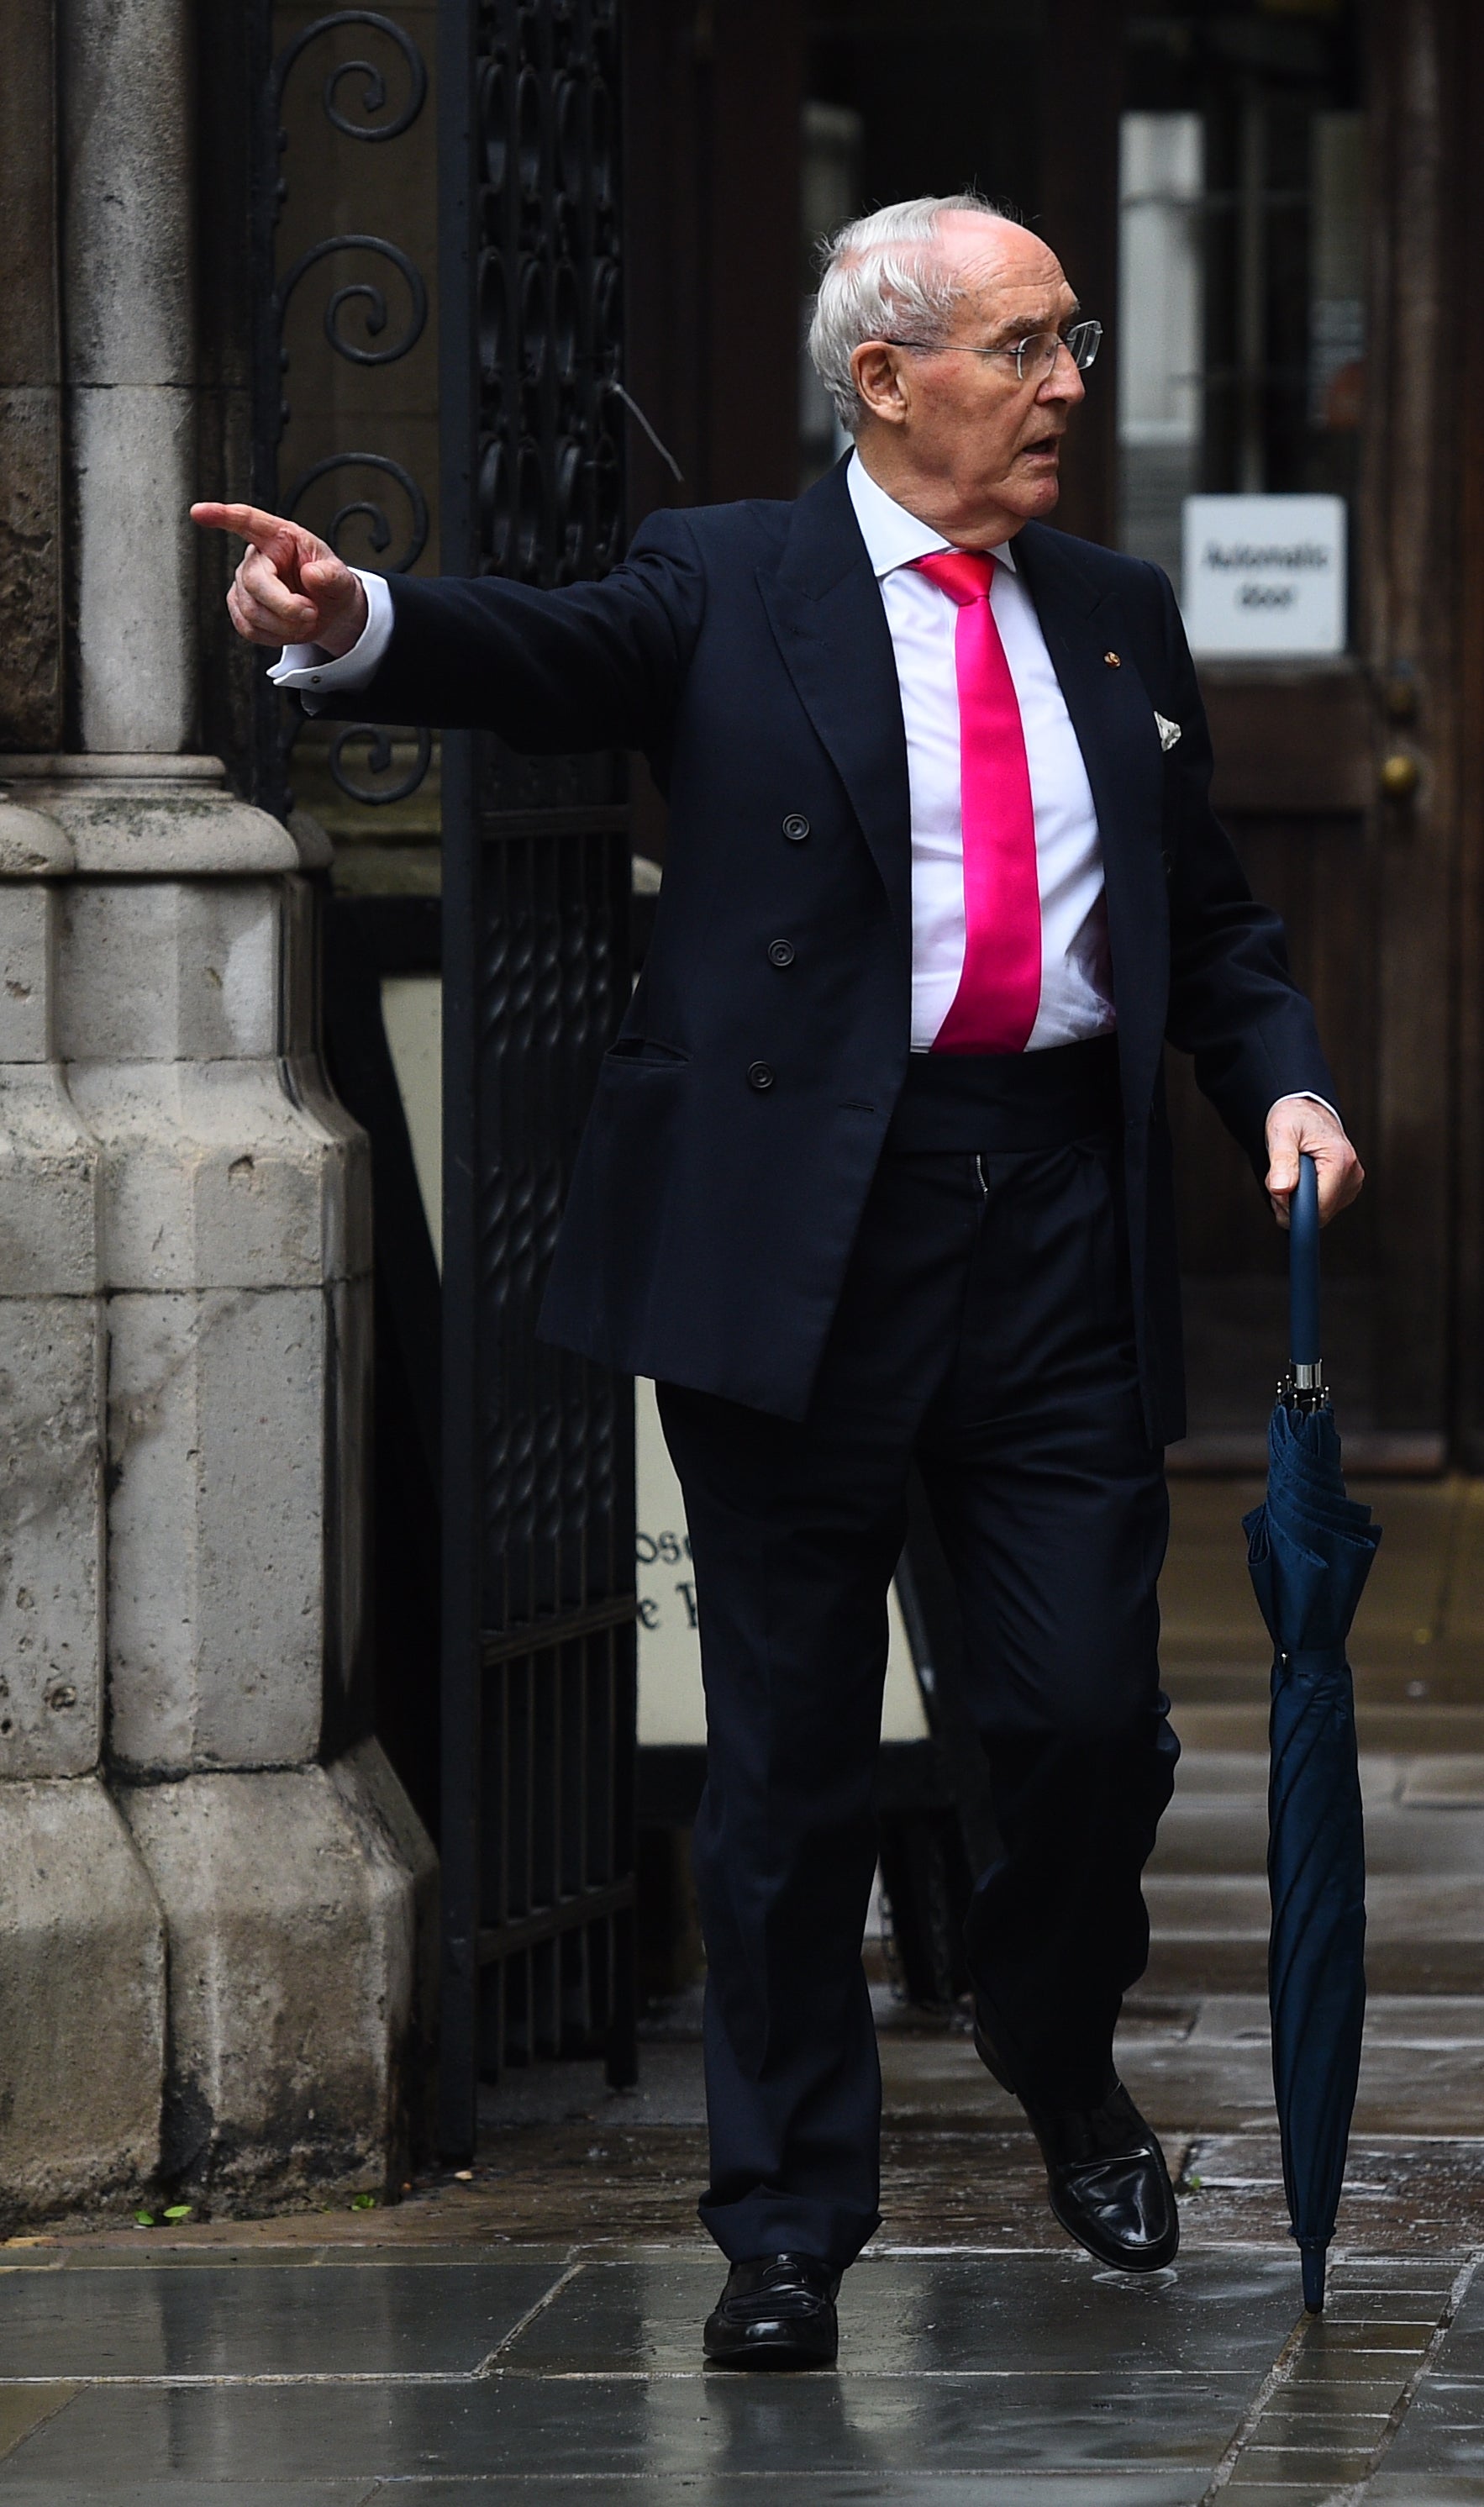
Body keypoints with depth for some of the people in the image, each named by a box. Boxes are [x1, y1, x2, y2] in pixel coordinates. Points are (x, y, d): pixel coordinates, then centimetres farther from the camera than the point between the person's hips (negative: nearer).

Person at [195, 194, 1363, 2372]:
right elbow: (551, 655, -18)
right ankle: (788, 2226, 13)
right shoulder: (731, 589, 1)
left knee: (1091, 1720, 0)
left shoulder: (1117, 621, 15)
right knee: (792, 1759, 3)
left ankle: (1062, 2066, 30)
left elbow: (1216, 921, 21)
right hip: (804, 1231, -3)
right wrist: (355, 623, -39)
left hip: (1057, 1215, 3)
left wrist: (1284, 1086, 1)